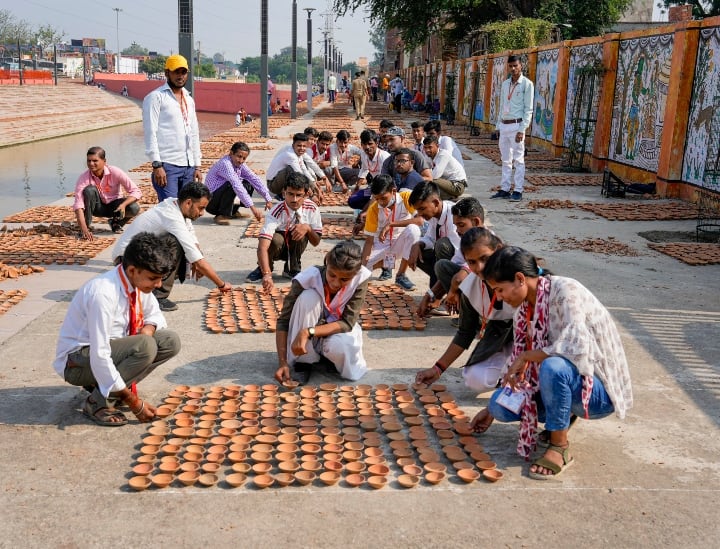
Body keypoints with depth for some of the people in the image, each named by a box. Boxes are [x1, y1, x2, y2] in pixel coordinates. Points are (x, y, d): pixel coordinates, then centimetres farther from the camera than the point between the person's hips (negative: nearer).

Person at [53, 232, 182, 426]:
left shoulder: (138, 282, -8)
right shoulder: (103, 293, -31)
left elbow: (154, 314, 13)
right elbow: (99, 357, -31)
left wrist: (148, 329, -13)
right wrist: (133, 401, -26)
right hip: (77, 361, -8)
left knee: (170, 342, -7)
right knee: (145, 347, -30)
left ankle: (107, 386, 2)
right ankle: (98, 402, -12)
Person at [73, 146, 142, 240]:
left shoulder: (115, 173, -23)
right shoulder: (84, 177, -23)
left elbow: (136, 192, -23)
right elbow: (78, 204, -31)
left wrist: (123, 205, -42)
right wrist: (84, 229, -45)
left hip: (114, 206, 1)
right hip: (97, 207, 0)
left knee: (134, 208, -30)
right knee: (89, 190, -31)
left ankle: (116, 223, 4)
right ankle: (87, 226, -16)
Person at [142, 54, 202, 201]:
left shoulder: (189, 100, 20)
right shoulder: (155, 97, -2)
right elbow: (150, 132, -9)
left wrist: (197, 166, 15)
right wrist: (156, 165, -17)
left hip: (188, 166, 7)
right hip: (167, 166, -7)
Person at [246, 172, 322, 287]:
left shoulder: (312, 208, -21)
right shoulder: (276, 212, -33)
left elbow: (316, 242, -10)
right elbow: (262, 247, -44)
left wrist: (307, 228, -33)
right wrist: (267, 275, -59)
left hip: (294, 248, 3)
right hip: (277, 247, -3)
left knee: (302, 233, -30)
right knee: (276, 239, -37)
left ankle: (293, 269, -5)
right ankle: (262, 269, -5)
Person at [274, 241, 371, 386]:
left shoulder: (361, 277, -26)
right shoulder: (309, 278, -28)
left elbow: (347, 323, -26)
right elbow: (283, 321, -23)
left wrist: (308, 332, -39)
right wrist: (283, 362, -33)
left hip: (339, 329, 0)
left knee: (340, 347, -37)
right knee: (308, 296, -31)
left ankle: (327, 356, 2)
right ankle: (304, 361, -15)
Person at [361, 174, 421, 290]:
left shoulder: (406, 197, -16)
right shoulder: (373, 209, -11)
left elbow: (420, 220, -30)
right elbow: (369, 240, -10)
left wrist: (391, 224, -33)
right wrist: (363, 266, -23)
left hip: (401, 243, -2)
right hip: (382, 245, 2)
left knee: (413, 229, -34)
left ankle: (401, 275, -20)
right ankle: (386, 264, 14)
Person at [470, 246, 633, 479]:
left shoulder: (564, 290, -20)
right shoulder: (524, 310, 3)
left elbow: (576, 345, -35)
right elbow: (517, 366, 13)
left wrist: (525, 357, -23)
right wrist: (492, 409, 16)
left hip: (600, 390, -7)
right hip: (559, 382, 8)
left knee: (553, 367, -37)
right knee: (501, 403, -12)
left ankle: (560, 447, -15)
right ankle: (562, 415, 13)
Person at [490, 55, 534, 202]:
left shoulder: (527, 84, -4)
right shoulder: (505, 84, 15)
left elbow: (528, 109, -8)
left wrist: (522, 129, -15)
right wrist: (498, 126, 15)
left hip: (516, 125, -6)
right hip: (504, 125, 7)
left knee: (518, 159, -4)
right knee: (505, 160, 10)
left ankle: (518, 191, -3)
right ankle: (504, 189, 14)